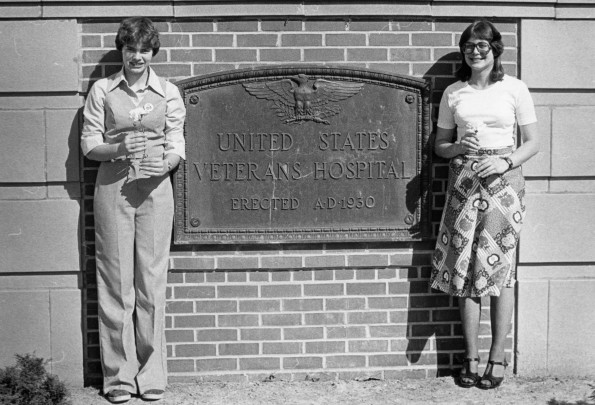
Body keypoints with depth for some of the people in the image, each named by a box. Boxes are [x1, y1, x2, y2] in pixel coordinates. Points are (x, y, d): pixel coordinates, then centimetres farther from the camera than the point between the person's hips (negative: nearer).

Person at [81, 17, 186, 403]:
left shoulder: (169, 93, 9)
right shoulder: (102, 90, 6)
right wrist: (118, 148, -15)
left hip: (155, 189, 1)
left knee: (152, 279, 1)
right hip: (113, 187, 0)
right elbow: (89, 144, 4)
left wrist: (165, 162, -16)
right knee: (116, 280, 0)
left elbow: (176, 146, 6)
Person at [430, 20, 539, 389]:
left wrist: (506, 161, -14)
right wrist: (459, 147, -8)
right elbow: (440, 145, 13)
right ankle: (471, 358, 9)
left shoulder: (515, 89, 3)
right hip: (464, 182, 2)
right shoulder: (453, 93, 9)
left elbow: (533, 142, 3)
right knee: (465, 269, 0)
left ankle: (498, 359, 7)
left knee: (501, 269, -2)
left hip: (504, 182, -2)